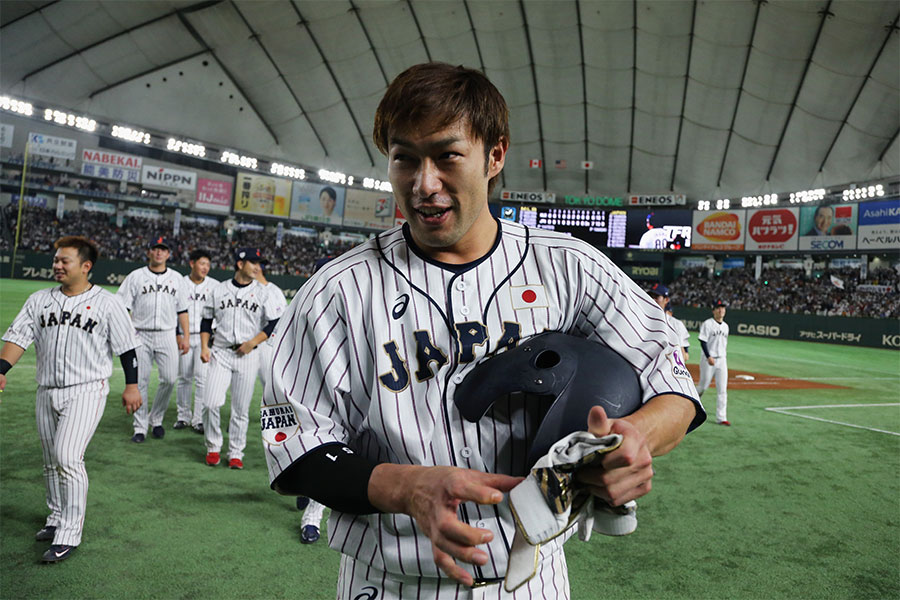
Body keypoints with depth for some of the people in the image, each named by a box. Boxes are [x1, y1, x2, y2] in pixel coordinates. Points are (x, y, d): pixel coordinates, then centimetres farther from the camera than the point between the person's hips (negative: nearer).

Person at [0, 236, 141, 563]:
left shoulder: (107, 303, -4)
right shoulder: (39, 300, 8)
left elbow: (126, 347, -2)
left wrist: (131, 386, -4)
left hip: (87, 391, -6)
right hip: (47, 391, 6)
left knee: (68, 458, -15)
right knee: (51, 461, 15)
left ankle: (70, 533, -5)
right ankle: (57, 518, 34)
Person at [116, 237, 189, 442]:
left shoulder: (177, 278, 10)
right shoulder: (136, 276, 4)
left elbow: (182, 310, 12)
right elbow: (123, 308, 1)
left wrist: (186, 336, 6)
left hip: (167, 335, 2)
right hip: (141, 335, -1)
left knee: (170, 378, -5)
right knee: (141, 381, 0)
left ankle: (156, 420, 16)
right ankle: (140, 427, 11)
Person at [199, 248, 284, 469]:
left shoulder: (263, 293, 4)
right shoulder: (218, 290, 8)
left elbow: (274, 323, 1)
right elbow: (206, 320, 13)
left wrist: (253, 342, -9)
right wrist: (204, 347, 2)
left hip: (248, 356, 0)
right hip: (220, 353, 1)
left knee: (241, 409, 3)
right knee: (211, 402, -10)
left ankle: (236, 453, 16)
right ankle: (213, 447, 11)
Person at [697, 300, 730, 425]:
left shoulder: (725, 326, 13)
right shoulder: (707, 324, -7)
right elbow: (703, 341, -13)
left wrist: (722, 356, 17)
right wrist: (709, 357, -22)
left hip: (722, 360, 6)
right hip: (708, 359, -5)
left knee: (722, 390, 0)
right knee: (703, 386, 1)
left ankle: (721, 418, 2)